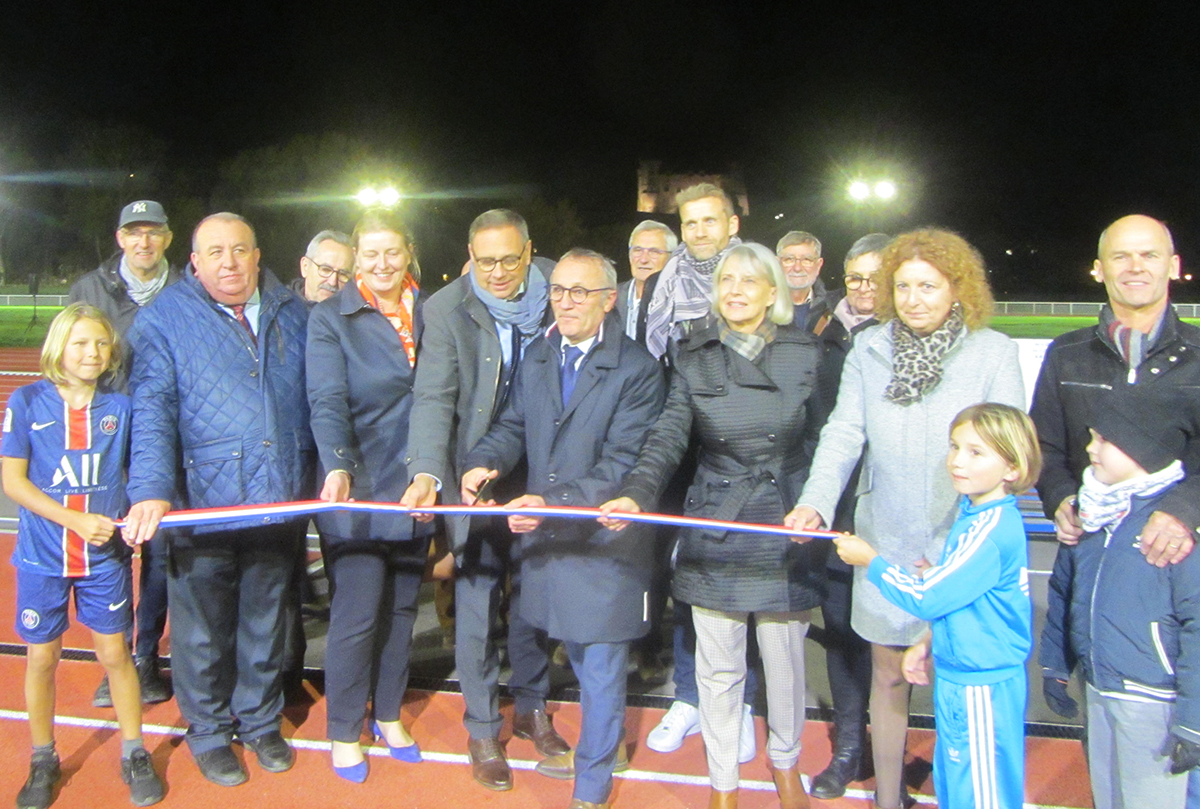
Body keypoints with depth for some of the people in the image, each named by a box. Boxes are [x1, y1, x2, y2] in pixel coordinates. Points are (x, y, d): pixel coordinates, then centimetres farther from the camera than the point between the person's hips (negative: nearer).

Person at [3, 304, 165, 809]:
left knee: (115, 654, 8)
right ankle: (43, 761, 30)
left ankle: (134, 755, 24)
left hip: (105, 557, 1)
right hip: (42, 558, 0)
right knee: (41, 658, 11)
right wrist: (75, 520, -17)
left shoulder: (121, 406, -2)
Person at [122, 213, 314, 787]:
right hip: (201, 504, -3)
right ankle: (209, 731, 31)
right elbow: (152, 411, -12)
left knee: (265, 621, 17)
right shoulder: (162, 319, -3)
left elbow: (311, 400, 12)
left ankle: (260, 720, 36)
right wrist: (152, 490, -23)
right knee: (203, 627, 10)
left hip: (276, 503, 3)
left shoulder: (291, 314, 8)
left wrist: (316, 474, 6)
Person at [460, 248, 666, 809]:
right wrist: (485, 462, -13)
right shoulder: (537, 357, 8)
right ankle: (594, 746, 46)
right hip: (547, 534, 6)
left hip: (604, 538, -6)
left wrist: (555, 502, -29)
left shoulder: (637, 368, -14)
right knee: (578, 652, 24)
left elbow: (623, 462, -19)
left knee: (601, 667, 7)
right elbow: (514, 426, 9)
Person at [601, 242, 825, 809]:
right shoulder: (694, 358, 2)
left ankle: (785, 762, 39)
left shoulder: (805, 353, 1)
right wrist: (637, 493, -24)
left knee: (785, 657, 11)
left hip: (785, 528, 0)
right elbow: (668, 437, -8)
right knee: (719, 667, 8)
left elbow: (823, 439, 3)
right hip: (715, 528, 0)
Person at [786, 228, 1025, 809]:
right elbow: (844, 434, -5)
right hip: (885, 544, 2)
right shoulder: (868, 349, 3)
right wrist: (816, 503, -22)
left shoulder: (994, 352, -3)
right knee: (889, 674, 14)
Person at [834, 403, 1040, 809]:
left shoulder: (991, 530, -26)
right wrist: (928, 643, 13)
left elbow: (926, 596, -24)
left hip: (981, 687, -10)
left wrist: (868, 560, -12)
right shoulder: (973, 513, 5)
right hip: (958, 676, 10)